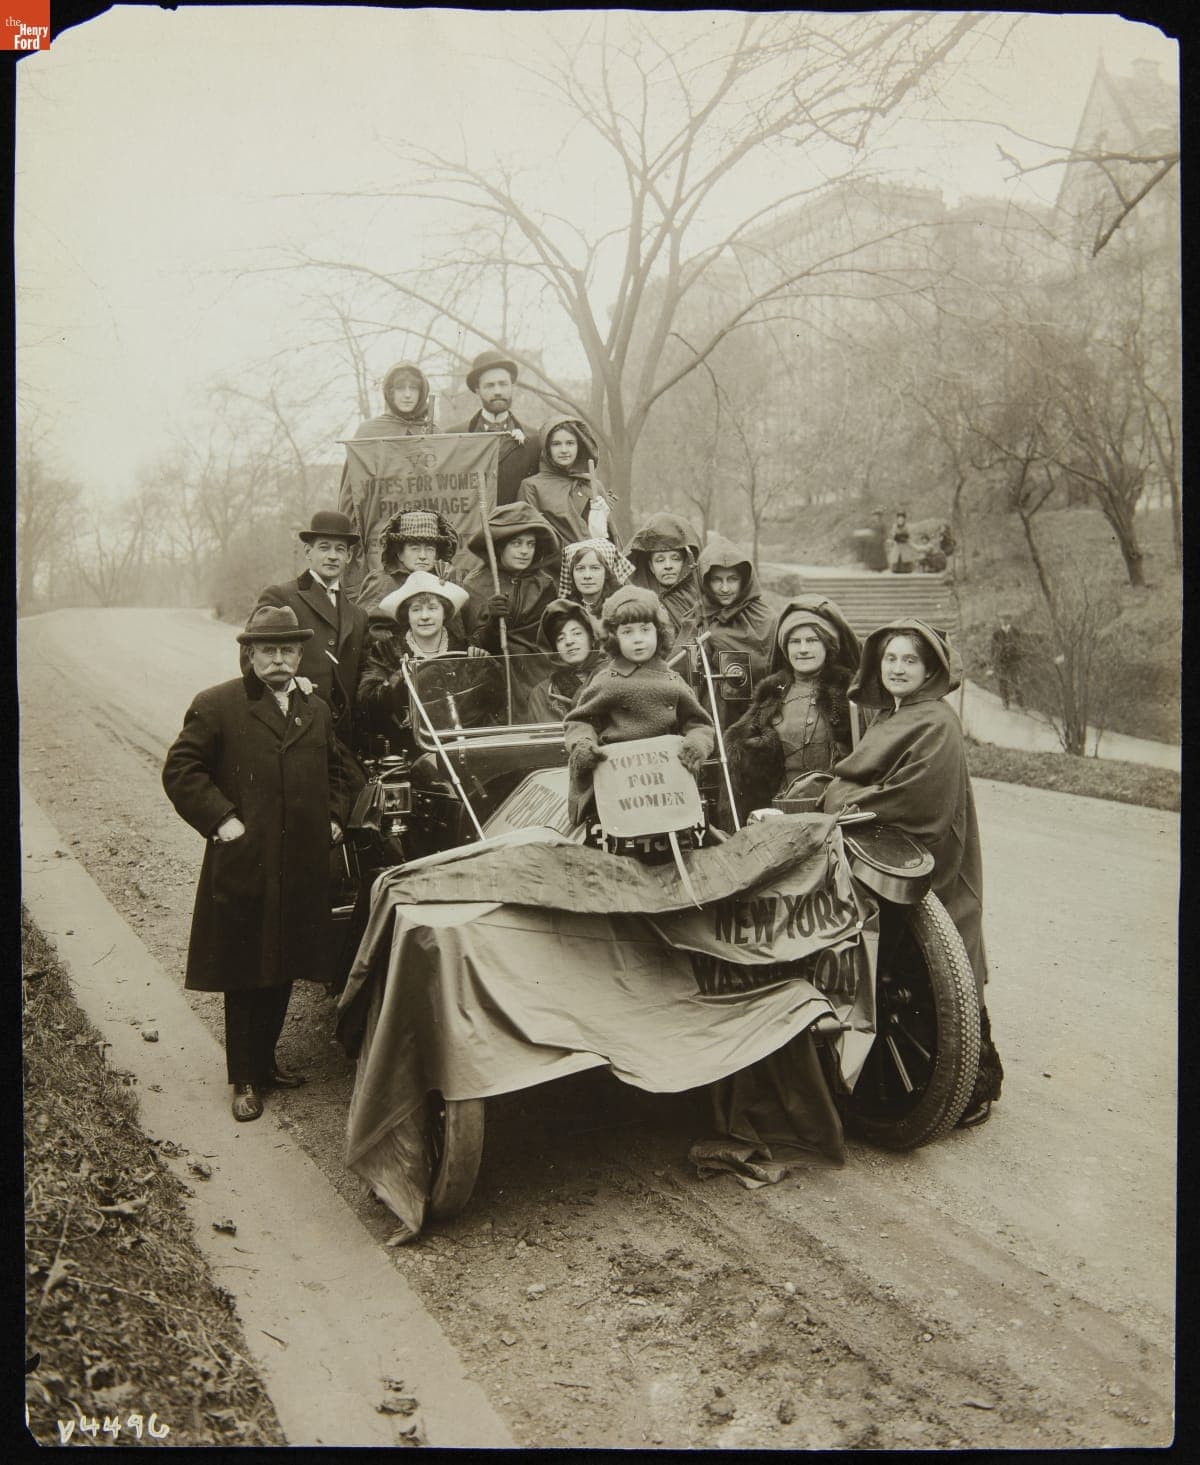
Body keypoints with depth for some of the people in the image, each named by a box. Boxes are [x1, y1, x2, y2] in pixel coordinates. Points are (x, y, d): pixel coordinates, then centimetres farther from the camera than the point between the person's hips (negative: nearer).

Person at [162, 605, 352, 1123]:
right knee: (244, 977, 4)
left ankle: (265, 1059, 32)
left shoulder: (317, 710, 13)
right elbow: (179, 770, -8)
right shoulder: (217, 706, -4)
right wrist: (221, 819, -14)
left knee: (283, 971, 15)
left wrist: (334, 817, 11)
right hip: (241, 868, -5)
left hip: (301, 871, 5)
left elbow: (335, 770, 26)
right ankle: (245, 1078, 16)